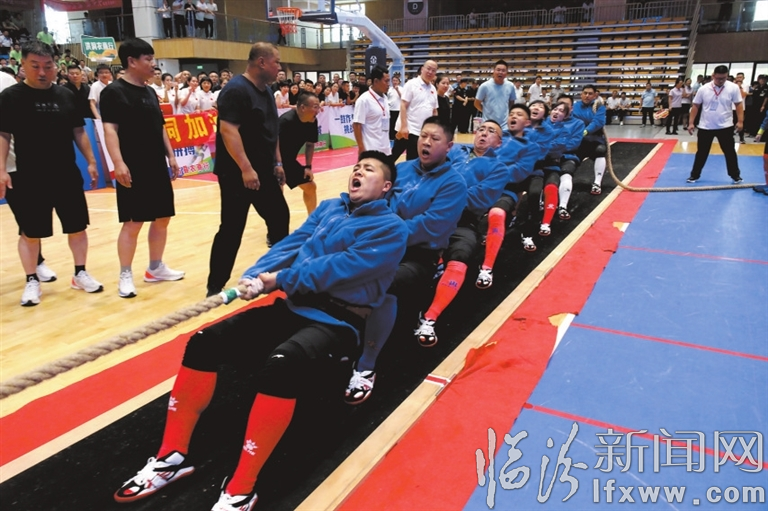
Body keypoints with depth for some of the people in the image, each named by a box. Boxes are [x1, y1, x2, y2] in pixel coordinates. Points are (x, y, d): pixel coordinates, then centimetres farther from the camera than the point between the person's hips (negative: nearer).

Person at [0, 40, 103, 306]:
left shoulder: (66, 95, 6)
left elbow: (78, 131, 11)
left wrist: (91, 161, 6)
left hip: (68, 175, 3)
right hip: (28, 178, -3)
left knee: (77, 226, 8)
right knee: (30, 232, 5)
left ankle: (80, 274, 23)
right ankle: (32, 281, 18)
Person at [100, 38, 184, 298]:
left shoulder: (150, 92, 15)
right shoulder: (114, 91, -8)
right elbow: (110, 129, -16)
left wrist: (170, 156, 16)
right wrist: (118, 163, -25)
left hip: (157, 168, 8)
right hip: (133, 171, -8)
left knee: (162, 218, 11)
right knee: (132, 223, -5)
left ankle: (155, 268, 25)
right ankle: (125, 276, 7)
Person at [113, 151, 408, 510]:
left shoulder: (391, 228, -3)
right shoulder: (329, 207, 18)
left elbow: (342, 266, -16)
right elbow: (293, 243, 7)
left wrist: (281, 280, -15)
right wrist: (256, 276, -11)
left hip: (337, 323, -7)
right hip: (294, 308, 7)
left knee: (280, 363, -37)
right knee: (204, 343, -8)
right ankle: (172, 457, 3)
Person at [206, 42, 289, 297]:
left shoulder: (266, 91, 13)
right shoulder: (236, 89, -14)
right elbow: (228, 130, -23)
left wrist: (277, 163, 17)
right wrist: (246, 168, -27)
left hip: (264, 172, 9)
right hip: (238, 174, -9)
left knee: (279, 218, 16)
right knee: (231, 229, -5)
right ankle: (215, 286, 6)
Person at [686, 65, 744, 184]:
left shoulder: (734, 88, -6)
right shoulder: (703, 89, -5)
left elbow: (739, 105, -3)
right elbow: (695, 106, 2)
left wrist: (740, 121, -11)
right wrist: (691, 123, -1)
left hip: (725, 126, 0)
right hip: (705, 127, 1)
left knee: (730, 152, 7)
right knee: (701, 153, 9)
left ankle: (735, 175, 19)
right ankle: (694, 175, 21)